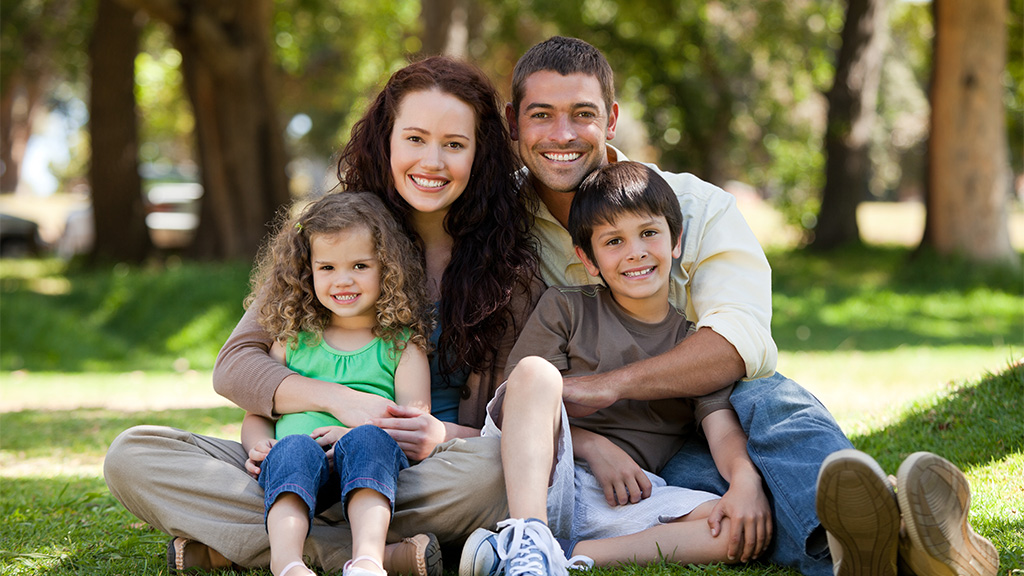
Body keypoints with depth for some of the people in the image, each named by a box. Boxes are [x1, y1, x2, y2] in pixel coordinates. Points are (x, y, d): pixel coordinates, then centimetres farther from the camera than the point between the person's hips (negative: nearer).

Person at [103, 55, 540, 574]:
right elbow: (235, 365, -1)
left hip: (417, 477, -1)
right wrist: (339, 399, -20)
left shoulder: (509, 267, 2)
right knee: (132, 455, -18)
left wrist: (443, 435, -24)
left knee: (495, 468, -37)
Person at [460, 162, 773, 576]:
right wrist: (593, 445, -10)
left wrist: (745, 479, -22)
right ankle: (529, 539, -41)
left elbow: (723, 429, 1)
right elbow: (518, 403, 5)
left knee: (749, 531, -26)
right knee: (534, 370, -26)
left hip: (626, 504, 1)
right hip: (534, 484, -1)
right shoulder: (565, 308, 12)